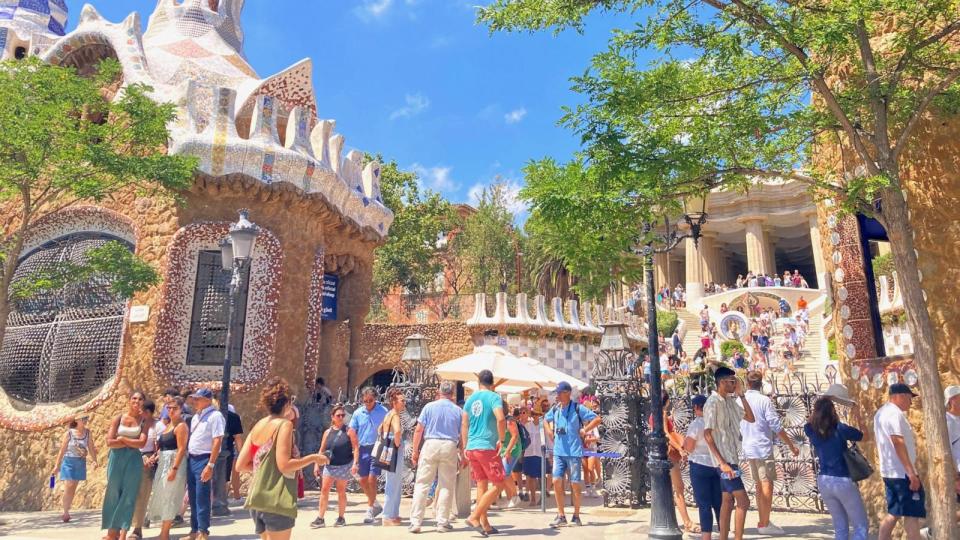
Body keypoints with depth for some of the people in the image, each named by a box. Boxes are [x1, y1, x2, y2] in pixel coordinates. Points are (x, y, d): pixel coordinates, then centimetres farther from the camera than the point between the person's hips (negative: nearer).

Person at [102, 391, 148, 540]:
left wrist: (122, 439, -6)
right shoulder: (119, 418, 3)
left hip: (133, 461, 0)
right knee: (114, 494, 5)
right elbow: (109, 442, -5)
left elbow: (142, 443, -10)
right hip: (116, 459, 1)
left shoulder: (144, 421, 2)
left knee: (128, 495, -1)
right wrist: (131, 443, -8)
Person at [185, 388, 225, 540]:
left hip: (203, 460, -8)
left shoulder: (215, 416, -13)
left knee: (201, 497, -4)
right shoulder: (196, 416, 13)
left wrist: (210, 465, -21)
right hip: (191, 459, 8)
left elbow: (217, 441, -18)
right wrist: (188, 459, 11)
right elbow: (191, 438, 18)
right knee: (193, 497, 13)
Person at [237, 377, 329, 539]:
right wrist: (313, 458, -6)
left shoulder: (258, 426, 10)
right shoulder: (284, 424, -11)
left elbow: (240, 465, 9)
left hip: (257, 500, 8)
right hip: (276, 501, -8)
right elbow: (284, 465, -18)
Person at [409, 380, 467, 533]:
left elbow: (418, 430, -1)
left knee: (422, 484, 3)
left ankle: (415, 521, 2)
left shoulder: (429, 407, 2)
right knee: (446, 486, 8)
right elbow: (462, 435, 6)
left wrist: (415, 450, 6)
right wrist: (462, 454, 13)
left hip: (430, 445, -1)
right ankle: (442, 522, 12)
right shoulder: (459, 411, 7)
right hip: (450, 447, 1)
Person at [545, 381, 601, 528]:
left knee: (575, 484, 4)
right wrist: (551, 432, 12)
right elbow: (546, 420, 27)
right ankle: (561, 516, 7)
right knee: (556, 481, -3)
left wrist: (584, 430, -11)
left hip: (574, 452, -4)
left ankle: (576, 516, 18)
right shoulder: (555, 409, 6)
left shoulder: (578, 408, -9)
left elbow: (597, 419, -7)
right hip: (558, 451, 4)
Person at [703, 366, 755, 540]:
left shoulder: (730, 401, 9)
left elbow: (750, 418, 12)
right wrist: (722, 462, -22)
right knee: (743, 502, -7)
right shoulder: (712, 403, -16)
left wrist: (741, 395, 2)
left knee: (728, 500, 12)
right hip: (724, 459, -9)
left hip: (731, 457, 9)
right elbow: (707, 434, -19)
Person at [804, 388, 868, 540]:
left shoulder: (811, 431, -1)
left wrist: (823, 401, 19)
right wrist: (858, 416, 13)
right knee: (861, 525, 8)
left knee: (840, 526, 17)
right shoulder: (840, 429, -14)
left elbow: (810, 421, 23)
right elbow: (864, 436, 1)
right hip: (843, 481, -5)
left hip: (824, 481, 5)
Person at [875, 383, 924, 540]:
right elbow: (898, 443, -23)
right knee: (912, 514, -2)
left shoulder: (880, 413, 16)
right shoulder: (894, 413, -15)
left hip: (889, 472, 9)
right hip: (902, 473, -9)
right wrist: (911, 472, -25)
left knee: (893, 513, 13)